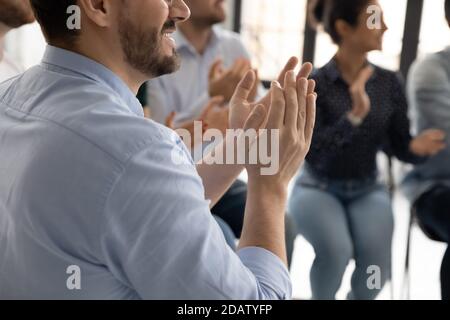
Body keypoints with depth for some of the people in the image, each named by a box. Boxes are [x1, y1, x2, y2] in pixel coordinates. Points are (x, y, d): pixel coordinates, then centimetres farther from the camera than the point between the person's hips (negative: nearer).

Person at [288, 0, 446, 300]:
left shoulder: (389, 83, -3)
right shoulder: (314, 84, -15)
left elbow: (399, 146, 3)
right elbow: (311, 153, -23)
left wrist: (416, 148, -21)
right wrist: (354, 116, -35)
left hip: (367, 190, 3)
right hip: (319, 188, -3)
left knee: (377, 263, -22)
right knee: (335, 250, -31)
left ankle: (358, 297, 13)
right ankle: (322, 298, 3)